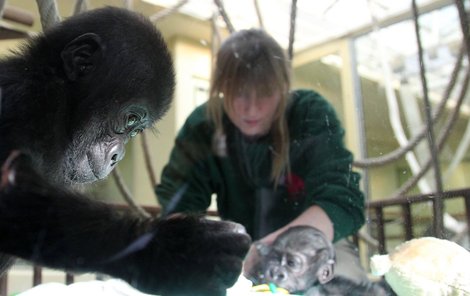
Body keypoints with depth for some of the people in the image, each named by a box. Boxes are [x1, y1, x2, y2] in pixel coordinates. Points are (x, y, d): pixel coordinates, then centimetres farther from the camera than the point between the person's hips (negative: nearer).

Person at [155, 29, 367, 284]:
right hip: (237, 265, 3)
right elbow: (178, 207, -11)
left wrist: (272, 248, -41)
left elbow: (344, 203, -25)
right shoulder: (203, 125, -9)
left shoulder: (312, 116, -16)